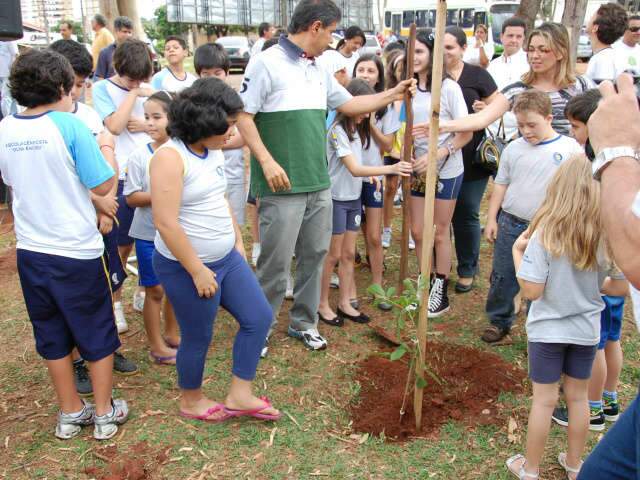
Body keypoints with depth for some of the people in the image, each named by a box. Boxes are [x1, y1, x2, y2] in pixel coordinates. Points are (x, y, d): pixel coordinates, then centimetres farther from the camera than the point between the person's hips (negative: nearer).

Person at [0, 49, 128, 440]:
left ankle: (70, 413, 31)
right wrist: (108, 153, 3)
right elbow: (103, 186, -13)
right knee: (98, 333, 12)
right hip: (77, 250, -5)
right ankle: (104, 414, 24)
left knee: (52, 334, 18)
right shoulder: (69, 125, -16)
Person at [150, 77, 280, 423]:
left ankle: (239, 395, 22)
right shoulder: (170, 157, -21)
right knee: (198, 338, 8)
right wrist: (198, 271, -20)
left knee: (259, 317, 9)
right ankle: (191, 401, 35)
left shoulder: (212, 151, 5)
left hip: (227, 258, 9)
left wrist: (238, 242, 15)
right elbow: (166, 223, -24)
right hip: (187, 266, -9)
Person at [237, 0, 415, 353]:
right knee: (276, 261, -1)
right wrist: (267, 161, -19)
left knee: (314, 255, 14)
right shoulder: (267, 62, -8)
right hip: (283, 185, -7)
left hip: (319, 183, 8)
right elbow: (244, 116, -11)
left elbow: (349, 104, 25)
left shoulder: (319, 71, 15)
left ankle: (303, 323, 29)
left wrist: (392, 95, 21)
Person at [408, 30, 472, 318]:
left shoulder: (448, 87, -11)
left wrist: (436, 155, -23)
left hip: (446, 170, -4)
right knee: (417, 232, 10)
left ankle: (440, 292, 19)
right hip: (416, 169, 4)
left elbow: (466, 133, -11)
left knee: (440, 232, 6)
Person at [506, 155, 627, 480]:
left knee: (544, 400, 9)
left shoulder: (544, 234, -23)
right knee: (578, 397, 19)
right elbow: (619, 287, -3)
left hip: (548, 330, -3)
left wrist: (517, 252, -10)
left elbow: (532, 291, -21)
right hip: (586, 330, 3)